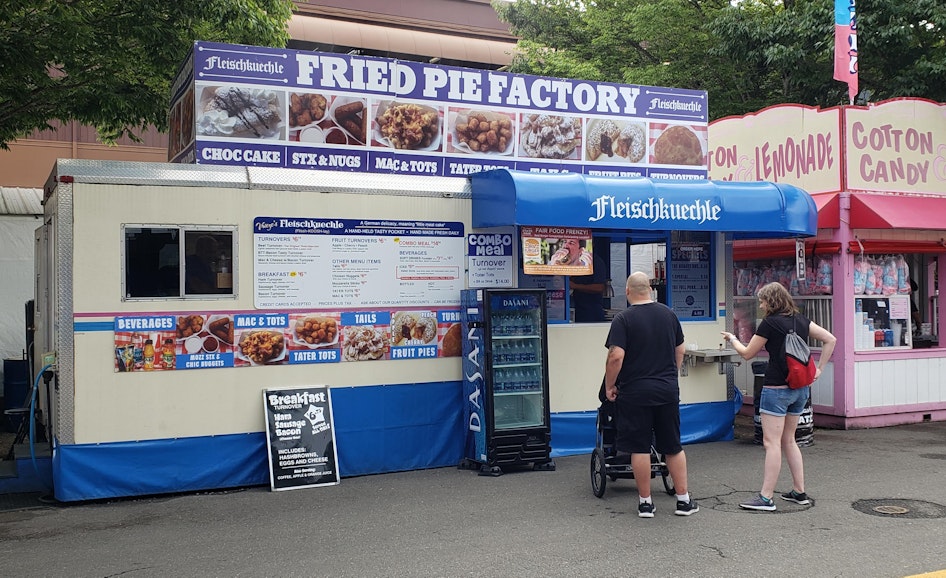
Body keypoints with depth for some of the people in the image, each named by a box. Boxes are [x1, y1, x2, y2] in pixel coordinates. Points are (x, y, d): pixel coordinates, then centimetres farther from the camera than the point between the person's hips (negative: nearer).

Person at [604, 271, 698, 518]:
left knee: (639, 448, 3)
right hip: (668, 390, 5)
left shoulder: (623, 319, -11)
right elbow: (680, 350, 14)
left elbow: (616, 356, -18)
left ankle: (645, 503, 9)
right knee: (673, 447, 13)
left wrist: (609, 386, -6)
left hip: (635, 392, -4)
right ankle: (684, 500, 17)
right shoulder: (669, 314, 5)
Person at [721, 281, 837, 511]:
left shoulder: (769, 323, -11)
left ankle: (766, 498, -5)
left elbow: (747, 354, -2)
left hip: (777, 388, -7)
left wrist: (732, 339, 16)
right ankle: (799, 492, 19)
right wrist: (819, 369, 9)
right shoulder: (800, 320, 8)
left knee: (771, 442, -5)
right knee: (788, 440, 17)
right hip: (800, 388, 8)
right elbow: (830, 339, 9)